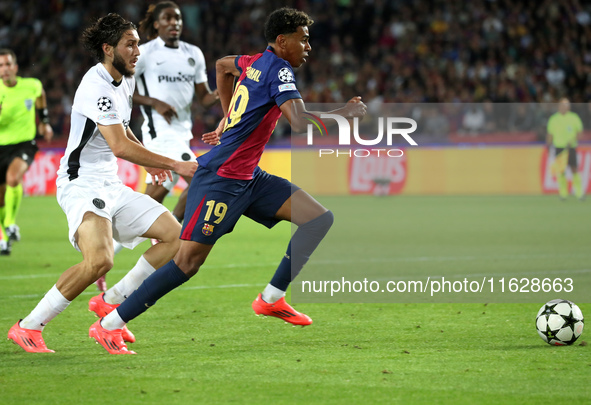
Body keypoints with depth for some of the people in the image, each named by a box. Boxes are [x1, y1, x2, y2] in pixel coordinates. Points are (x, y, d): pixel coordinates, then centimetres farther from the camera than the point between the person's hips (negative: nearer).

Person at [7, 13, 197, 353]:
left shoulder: (126, 79, 12)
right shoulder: (97, 86, -20)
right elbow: (120, 147, -29)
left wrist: (148, 159, 23)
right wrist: (173, 165, -26)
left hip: (111, 186, 10)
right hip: (81, 184, -10)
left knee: (175, 235, 4)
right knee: (100, 260, -31)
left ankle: (112, 301, 9)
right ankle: (28, 327, -19)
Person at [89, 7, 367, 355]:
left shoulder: (255, 63, 12)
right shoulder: (278, 71, -15)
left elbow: (223, 65, 35)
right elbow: (302, 124, -27)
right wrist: (347, 112, -12)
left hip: (248, 178, 10)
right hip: (220, 179, -10)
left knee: (320, 218, 0)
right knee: (189, 261, -12)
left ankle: (271, 298, 2)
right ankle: (109, 325, -5)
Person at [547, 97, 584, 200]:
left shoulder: (574, 118, 2)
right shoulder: (553, 119, 7)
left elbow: (580, 132, 0)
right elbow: (550, 135, 13)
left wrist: (573, 140, -16)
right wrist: (548, 147, 9)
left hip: (571, 148, -1)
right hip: (558, 147, 1)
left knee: (574, 169, -6)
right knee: (560, 171, -2)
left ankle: (579, 192, 0)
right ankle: (563, 193, 7)